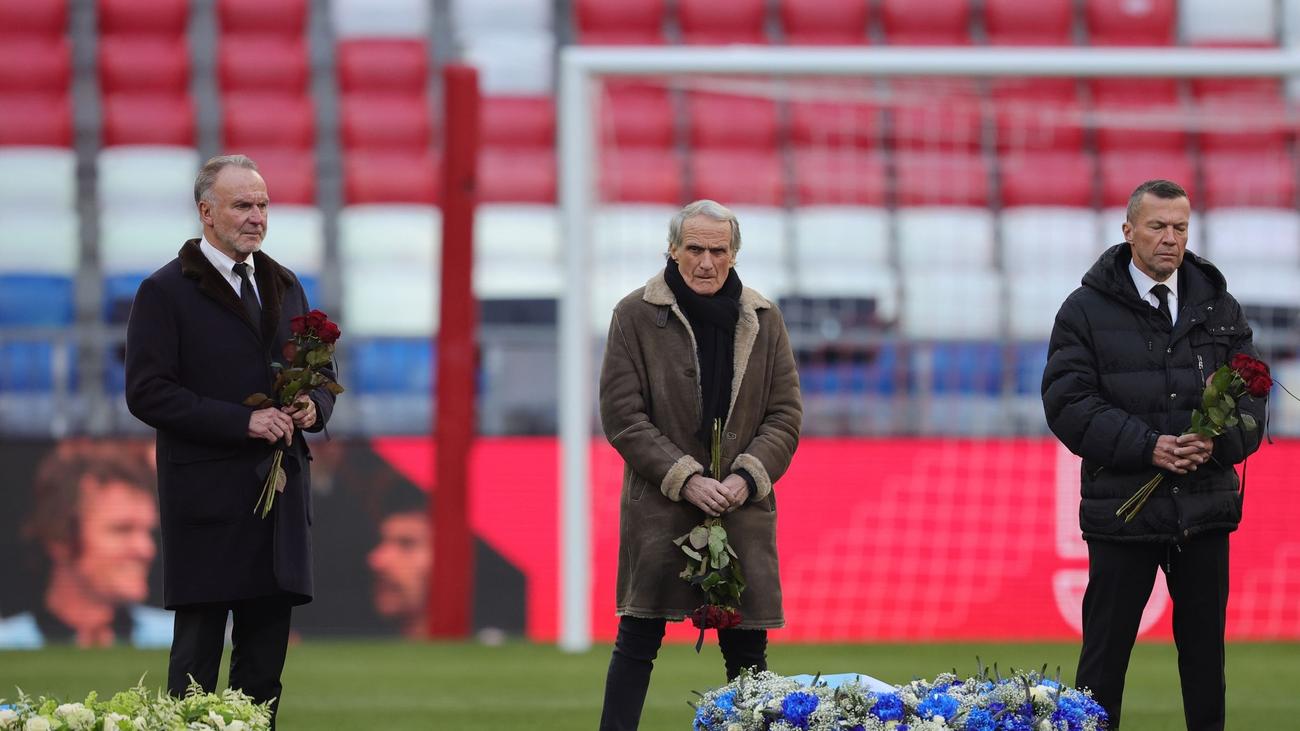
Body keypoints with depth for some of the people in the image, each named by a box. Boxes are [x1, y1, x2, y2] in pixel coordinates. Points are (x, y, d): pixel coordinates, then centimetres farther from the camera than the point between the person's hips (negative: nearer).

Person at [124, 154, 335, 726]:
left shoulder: (284, 287, 17)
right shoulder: (165, 292, -4)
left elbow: (319, 374, 24)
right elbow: (146, 393, -12)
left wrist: (313, 406, -1)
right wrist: (243, 421, -17)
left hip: (281, 496, 6)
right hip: (209, 500, -6)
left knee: (265, 659, 6)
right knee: (198, 650, -5)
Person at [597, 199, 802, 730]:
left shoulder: (762, 321, 8)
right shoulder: (636, 316, 0)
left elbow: (785, 415, 8)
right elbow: (621, 416, -4)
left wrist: (747, 477, -9)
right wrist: (685, 480, -13)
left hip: (742, 508, 2)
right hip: (658, 507, -2)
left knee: (747, 649, 3)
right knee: (638, 641, -2)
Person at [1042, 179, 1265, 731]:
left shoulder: (1218, 307, 9)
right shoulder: (1087, 311, -1)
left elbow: (1250, 396, 7)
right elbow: (1068, 403, -9)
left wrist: (1218, 442, -14)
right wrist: (1146, 447, -19)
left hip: (1205, 511, 3)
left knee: (1205, 649, 9)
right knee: (1105, 649, 1)